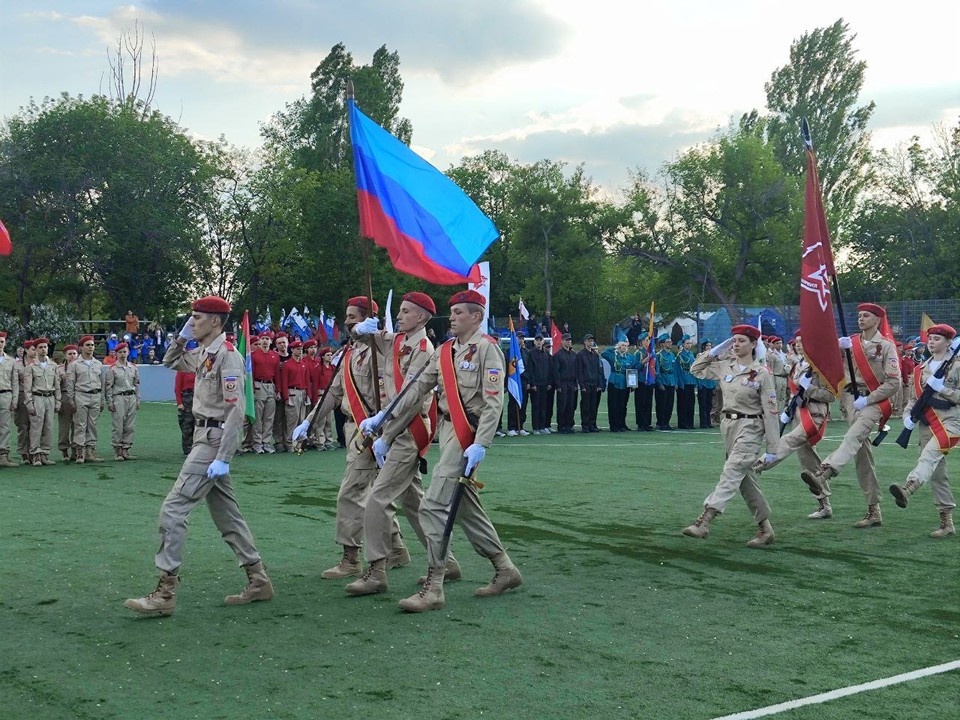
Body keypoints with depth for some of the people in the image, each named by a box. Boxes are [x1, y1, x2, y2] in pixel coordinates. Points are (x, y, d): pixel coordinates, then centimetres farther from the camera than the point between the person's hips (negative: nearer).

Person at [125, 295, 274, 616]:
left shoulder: (228, 355, -16)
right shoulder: (203, 354, 12)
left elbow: (236, 410, -22)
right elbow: (170, 362, 32)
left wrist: (223, 459, -25)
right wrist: (183, 336, 13)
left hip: (214, 439, -10)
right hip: (204, 437, 10)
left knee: (173, 508, -12)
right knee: (226, 514, 14)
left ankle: (165, 593, -9)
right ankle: (258, 581, 22)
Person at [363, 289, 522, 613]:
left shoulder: (486, 348, -8)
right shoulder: (444, 351, 14)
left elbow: (494, 401, -16)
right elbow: (416, 393, 11)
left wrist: (480, 444, -26)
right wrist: (386, 435, 9)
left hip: (467, 434, -8)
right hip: (447, 430, 8)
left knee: (433, 506, -13)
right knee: (466, 507, 14)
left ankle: (433, 588, -8)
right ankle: (505, 570, 27)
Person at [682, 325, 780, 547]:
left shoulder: (761, 373, -9)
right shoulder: (725, 367, 6)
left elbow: (770, 411, -8)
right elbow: (696, 370, 19)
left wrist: (772, 448, -10)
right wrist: (714, 351, 7)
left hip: (750, 428, -7)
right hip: (728, 425, 7)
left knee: (731, 474, -16)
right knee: (745, 479, 11)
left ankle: (704, 521, -25)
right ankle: (765, 529, 20)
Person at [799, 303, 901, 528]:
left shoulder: (887, 345, 4)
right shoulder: (850, 342, 17)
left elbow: (894, 382, -4)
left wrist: (867, 399, -11)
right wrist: (837, 348, -9)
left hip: (873, 401, -4)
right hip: (850, 398, 5)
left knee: (854, 435, -30)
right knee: (862, 450, 1)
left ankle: (823, 475, -55)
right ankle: (874, 512, 5)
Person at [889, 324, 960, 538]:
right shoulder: (921, 369, 16)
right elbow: (915, 397, 19)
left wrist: (942, 388, -17)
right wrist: (908, 415, 1)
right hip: (927, 423, 6)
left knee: (930, 454, -33)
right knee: (936, 473, 6)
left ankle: (907, 489, -58)